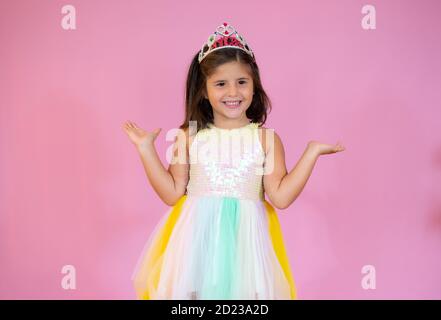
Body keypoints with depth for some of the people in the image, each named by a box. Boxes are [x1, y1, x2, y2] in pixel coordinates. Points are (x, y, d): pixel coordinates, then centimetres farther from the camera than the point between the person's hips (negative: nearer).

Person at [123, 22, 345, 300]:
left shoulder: (267, 139, 0)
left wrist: (312, 152, -7)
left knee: (240, 287, 1)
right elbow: (173, 194, 1)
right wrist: (146, 149, -2)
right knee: (194, 287, 3)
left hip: (244, 236, 0)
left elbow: (280, 197, -6)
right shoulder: (189, 136, 2)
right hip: (198, 235, 1)